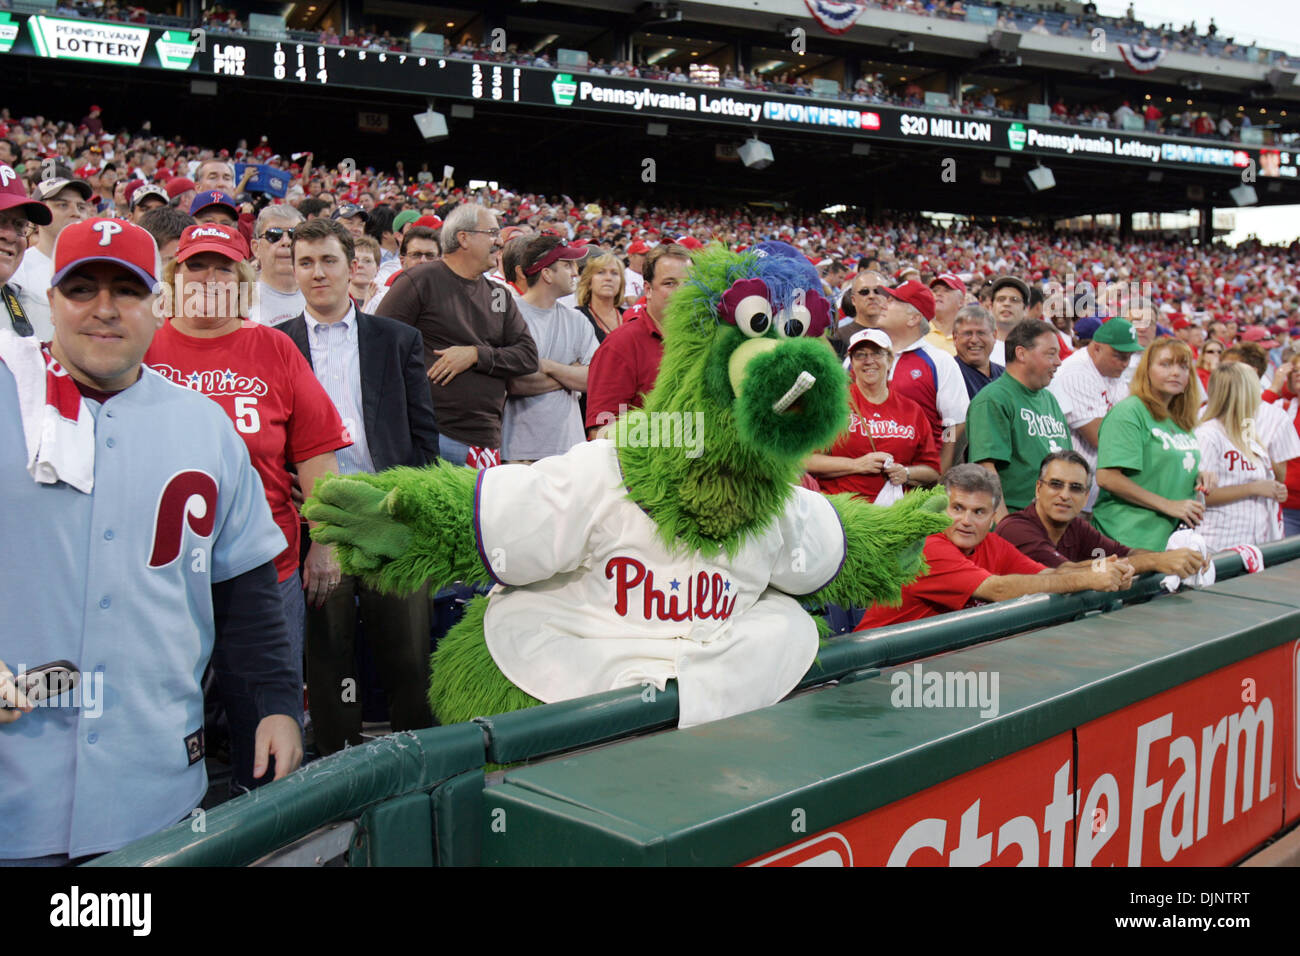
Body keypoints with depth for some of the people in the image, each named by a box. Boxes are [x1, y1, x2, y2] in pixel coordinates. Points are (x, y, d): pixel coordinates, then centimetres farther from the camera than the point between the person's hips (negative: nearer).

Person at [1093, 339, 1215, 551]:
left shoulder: (1181, 421, 17)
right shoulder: (1129, 412, -9)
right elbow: (1107, 477, -19)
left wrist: (1199, 477, 8)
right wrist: (1168, 505, -16)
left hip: (1170, 538, 8)